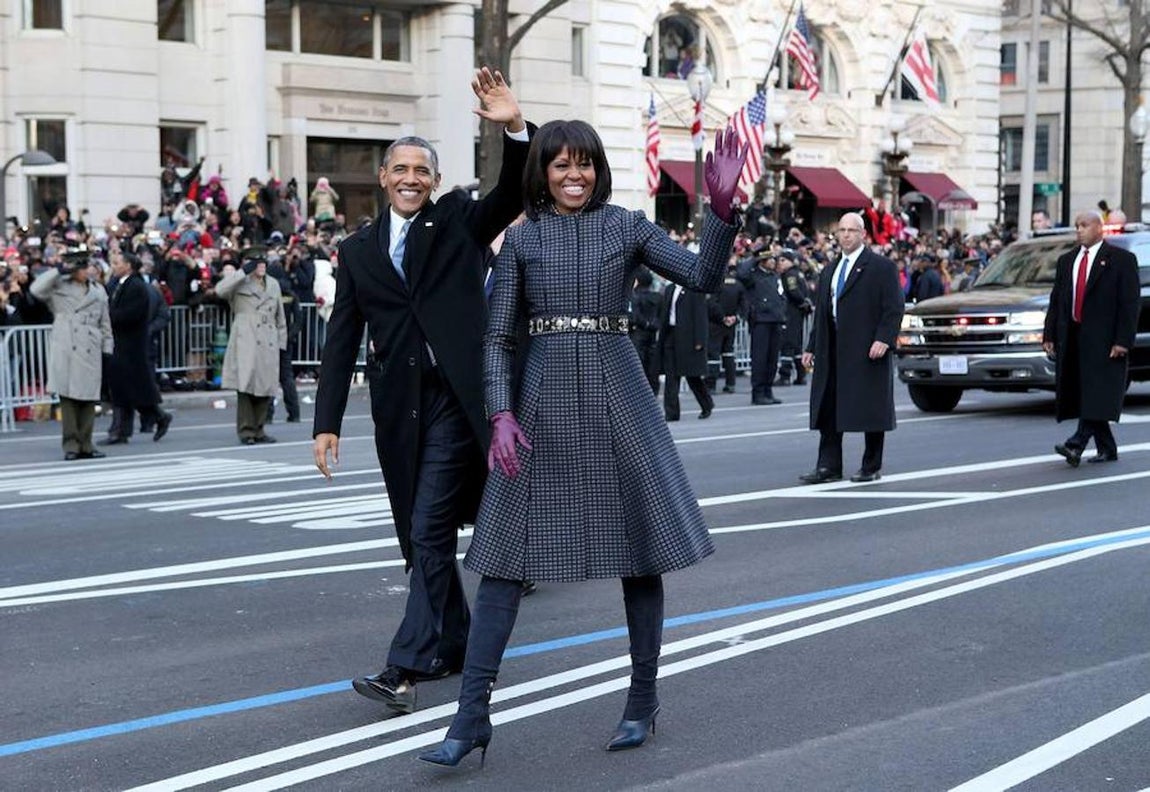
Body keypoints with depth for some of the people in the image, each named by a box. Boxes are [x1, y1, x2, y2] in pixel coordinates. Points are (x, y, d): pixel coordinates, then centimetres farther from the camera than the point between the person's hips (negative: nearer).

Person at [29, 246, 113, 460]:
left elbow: (105, 324, 18)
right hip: (66, 352, -3)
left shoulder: (98, 291, 17)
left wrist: (107, 350, 12)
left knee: (89, 399, 3)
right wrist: (60, 270, -8)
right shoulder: (59, 287, 7)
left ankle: (85, 445, 10)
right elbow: (36, 289, -12)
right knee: (68, 398, -4)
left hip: (90, 353, 3)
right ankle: (71, 446, 0)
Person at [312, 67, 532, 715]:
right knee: (421, 532, 12)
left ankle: (408, 665, -10)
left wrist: (515, 131, -28)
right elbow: (342, 341, 10)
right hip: (398, 406, 5)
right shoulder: (358, 251, 13)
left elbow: (512, 197, -12)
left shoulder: (459, 220, 6)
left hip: (455, 396, -4)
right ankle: (454, 644, 27)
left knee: (430, 529, -10)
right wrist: (328, 422, 5)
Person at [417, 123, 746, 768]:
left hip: (616, 395, 0)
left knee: (640, 547, 5)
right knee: (506, 551, -2)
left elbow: (702, 276, -6)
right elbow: (499, 336, 6)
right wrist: (501, 413, -7)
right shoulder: (521, 239, 7)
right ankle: (473, 715, 1)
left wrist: (722, 207, -21)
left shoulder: (627, 226, 4)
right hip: (543, 399, 1)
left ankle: (643, 699, 21)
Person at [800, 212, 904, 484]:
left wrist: (883, 339, -19)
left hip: (868, 352, -6)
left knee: (870, 409, 1)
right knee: (828, 410, 2)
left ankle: (872, 467, 10)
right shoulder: (829, 271, 18)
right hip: (833, 353, 6)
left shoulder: (881, 267, -1)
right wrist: (812, 348, 14)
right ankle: (829, 466, 6)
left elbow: (894, 308, -8)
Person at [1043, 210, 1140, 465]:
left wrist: (1123, 340, -15)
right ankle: (1107, 449, 16)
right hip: (1072, 338, 6)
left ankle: (1077, 444, -22)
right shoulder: (1066, 260, 16)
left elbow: (1130, 303, -7)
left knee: (1097, 393, -13)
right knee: (1080, 394, 6)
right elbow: (1056, 300, 16)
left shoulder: (1121, 259, -1)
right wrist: (1049, 335, 7)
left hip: (1103, 339, -6)